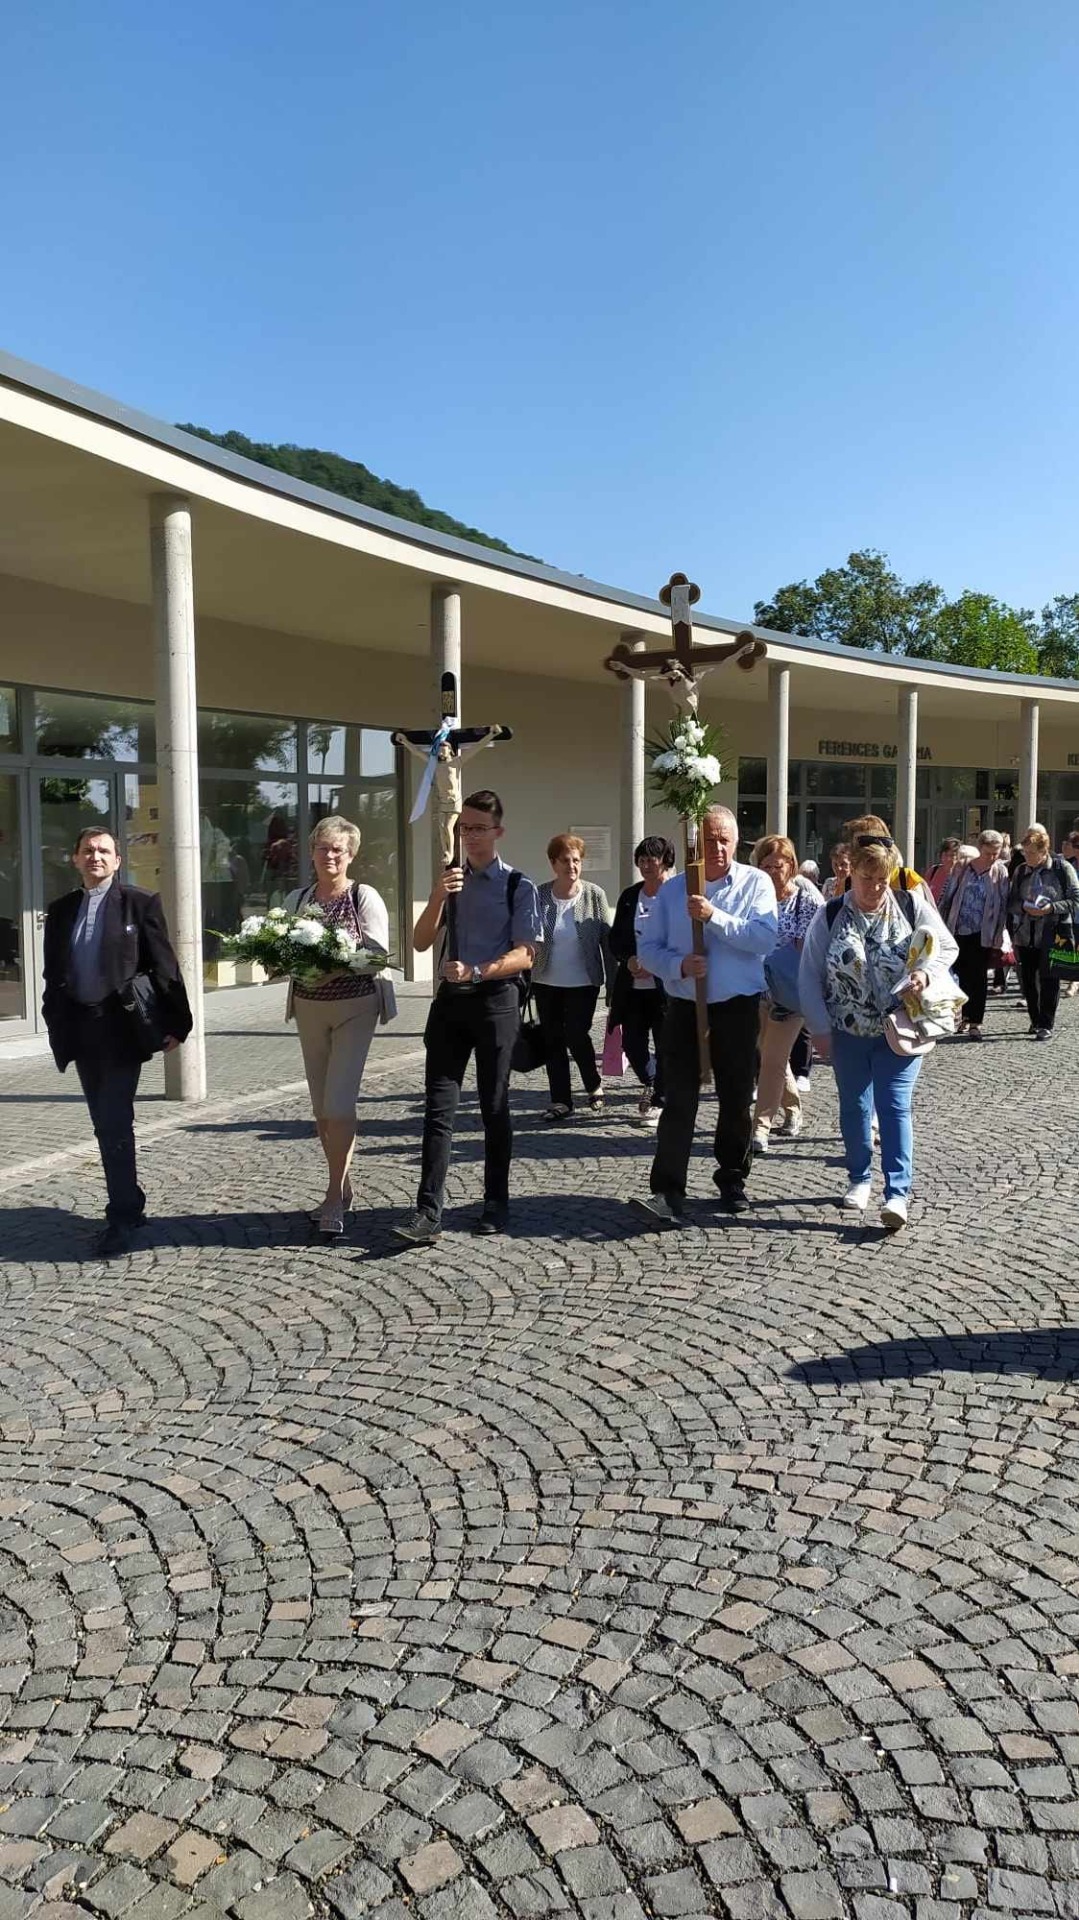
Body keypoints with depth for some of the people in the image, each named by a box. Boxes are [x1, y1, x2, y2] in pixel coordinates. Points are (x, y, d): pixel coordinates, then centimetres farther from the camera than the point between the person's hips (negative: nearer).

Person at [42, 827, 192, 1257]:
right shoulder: (61, 910, 11)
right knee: (106, 1125, 13)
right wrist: (57, 1026, 7)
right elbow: (53, 974, 13)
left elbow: (163, 965, -6)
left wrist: (174, 1023, -10)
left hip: (121, 1027, -5)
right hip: (79, 1028, 5)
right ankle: (130, 1205, 26)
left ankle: (122, 1219, -1)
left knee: (115, 1124, -8)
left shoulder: (140, 903, -3)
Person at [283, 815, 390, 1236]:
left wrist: (336, 968, -25)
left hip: (354, 1006, -5)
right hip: (308, 1007, 5)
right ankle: (343, 1188, 23)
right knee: (321, 1105, 9)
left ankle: (334, 1197, -3)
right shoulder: (296, 899, 9)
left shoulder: (365, 898, -6)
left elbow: (378, 952, -11)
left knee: (340, 1103, -11)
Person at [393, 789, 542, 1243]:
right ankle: (427, 1211, -3)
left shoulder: (518, 887, -3)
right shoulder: (450, 880, 12)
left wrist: (475, 972, -23)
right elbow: (421, 943, 7)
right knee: (439, 1107, -2)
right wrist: (437, 897, -9)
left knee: (494, 1106, 6)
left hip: (496, 1000, -4)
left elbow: (524, 955, -9)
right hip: (450, 999, 4)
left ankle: (496, 1203, 19)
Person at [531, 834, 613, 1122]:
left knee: (576, 1036, -6)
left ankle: (595, 1087, 20)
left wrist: (612, 980, -4)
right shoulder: (539, 895, -3)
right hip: (547, 982, 3)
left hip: (583, 982, -2)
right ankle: (560, 1101, 17)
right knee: (552, 1041, 6)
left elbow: (607, 938, -3)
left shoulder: (594, 895, -6)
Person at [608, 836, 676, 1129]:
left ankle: (659, 1101, 20)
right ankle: (649, 1083, 36)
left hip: (665, 986, -5)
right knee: (632, 1043, 9)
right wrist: (629, 960, -8)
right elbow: (615, 939, 11)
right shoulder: (629, 896, 10)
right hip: (632, 986, 5)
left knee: (664, 1046, 4)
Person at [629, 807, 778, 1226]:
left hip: (737, 1009, -1)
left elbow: (765, 938, -15)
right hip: (684, 1008, 1)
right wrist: (679, 965, -16)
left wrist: (715, 916, -24)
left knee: (737, 1100, 11)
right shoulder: (672, 890, 6)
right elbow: (647, 948, 3)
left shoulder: (755, 883, 0)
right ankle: (668, 1193, -7)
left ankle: (732, 1180, 29)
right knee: (679, 1101, -5)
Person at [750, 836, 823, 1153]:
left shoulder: (807, 899, -11)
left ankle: (761, 1126, -2)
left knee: (773, 1058, -6)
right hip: (762, 987, 5)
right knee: (772, 1054, 15)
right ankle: (793, 1110, 34)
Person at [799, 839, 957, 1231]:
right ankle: (859, 1179, 29)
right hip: (848, 1032, 2)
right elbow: (810, 975, -1)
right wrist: (820, 1028, -4)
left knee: (894, 1107, -6)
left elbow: (947, 947, 5)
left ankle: (897, 1193, -5)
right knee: (854, 1106, 12)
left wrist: (926, 972, -16)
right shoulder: (831, 915, -3)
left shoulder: (911, 905, -4)